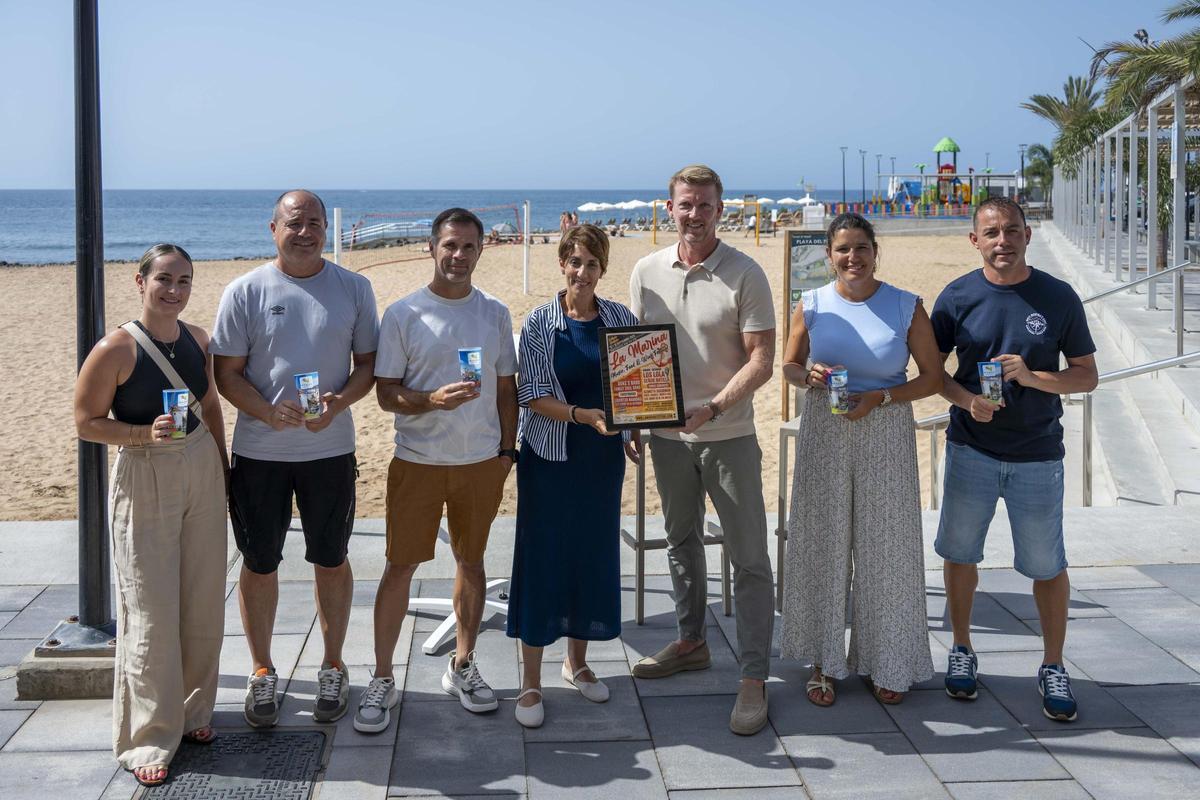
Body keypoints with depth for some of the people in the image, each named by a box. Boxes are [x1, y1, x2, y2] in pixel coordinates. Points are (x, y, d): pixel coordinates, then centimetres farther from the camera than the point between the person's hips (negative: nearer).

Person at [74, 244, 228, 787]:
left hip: (202, 472, 6)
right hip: (145, 480, -5)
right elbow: (86, 422, -10)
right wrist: (146, 433, -23)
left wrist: (222, 466, 15)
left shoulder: (198, 339, 4)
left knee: (203, 602, 9)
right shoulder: (116, 349, -13)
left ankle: (191, 711, 26)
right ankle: (147, 737, 8)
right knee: (152, 611, -3)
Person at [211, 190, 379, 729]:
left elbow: (368, 363, 5)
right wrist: (268, 412, -20)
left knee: (332, 561, 10)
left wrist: (339, 402, -15)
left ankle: (332, 669, 26)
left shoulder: (354, 289, 2)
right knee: (259, 563, 8)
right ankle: (262, 672, 25)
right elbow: (227, 373, -2)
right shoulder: (246, 292, -3)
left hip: (331, 448, 1)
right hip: (258, 451, -1)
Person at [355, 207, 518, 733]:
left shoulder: (495, 313, 5)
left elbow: (506, 388, 11)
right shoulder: (403, 315, -5)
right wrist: (433, 400, -24)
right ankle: (382, 680, 11)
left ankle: (462, 667, 27)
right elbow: (386, 393, -6)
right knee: (400, 566, 0)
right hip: (418, 461, -3)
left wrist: (507, 450, 4)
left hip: (482, 460, 3)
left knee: (470, 560, 12)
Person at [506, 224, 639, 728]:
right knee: (541, 560, -1)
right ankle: (531, 684, 9)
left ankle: (577, 662, 30)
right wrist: (583, 415, -24)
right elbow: (533, 397, -11)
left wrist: (632, 433, -3)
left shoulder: (622, 319, 2)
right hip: (550, 459, -3)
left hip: (603, 459, 3)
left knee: (595, 555, 11)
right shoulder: (539, 323, -6)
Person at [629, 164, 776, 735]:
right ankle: (691, 641, 37)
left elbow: (761, 359, -12)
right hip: (667, 435, 5)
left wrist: (714, 407, -24)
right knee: (681, 542, 19)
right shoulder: (647, 272, 4)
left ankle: (754, 678, 3)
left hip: (728, 436, -5)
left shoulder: (744, 275, -10)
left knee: (749, 556, -3)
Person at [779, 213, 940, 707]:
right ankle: (825, 661, 19)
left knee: (886, 546, 5)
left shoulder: (906, 307, -4)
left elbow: (933, 377, 0)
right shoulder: (812, 306, 0)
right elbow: (789, 365, 11)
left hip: (886, 436, -1)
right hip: (824, 436, 1)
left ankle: (887, 663, 20)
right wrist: (810, 375, -12)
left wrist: (881, 397, -15)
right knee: (824, 543, 6)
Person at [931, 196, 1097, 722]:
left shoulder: (1059, 298, -3)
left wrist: (1034, 377, -18)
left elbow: (1087, 375, 1)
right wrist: (967, 399, -15)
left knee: (1047, 565, 4)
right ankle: (962, 650, 29)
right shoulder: (958, 296, -2)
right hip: (971, 450, 1)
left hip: (1037, 456, -1)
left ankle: (1053, 667, 20)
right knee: (960, 553, 10)